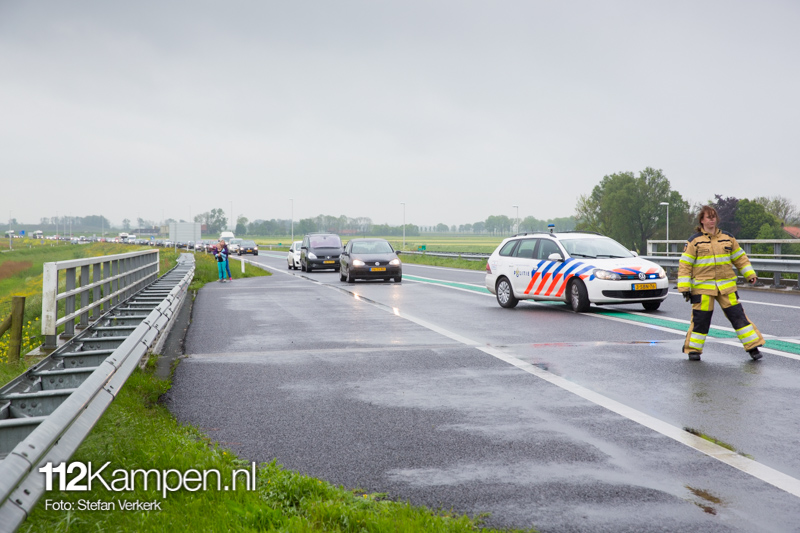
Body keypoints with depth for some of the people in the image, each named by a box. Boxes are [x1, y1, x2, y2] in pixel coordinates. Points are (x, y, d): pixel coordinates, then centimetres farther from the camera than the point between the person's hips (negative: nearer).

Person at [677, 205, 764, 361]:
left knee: (738, 315, 1)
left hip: (726, 286, 3)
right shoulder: (694, 241, -1)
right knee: (700, 319, -1)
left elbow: (740, 258, 21)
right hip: (702, 287, -3)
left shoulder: (728, 238, 10)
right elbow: (684, 265, -2)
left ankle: (753, 347, 9)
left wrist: (750, 274, 11)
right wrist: (684, 287, -7)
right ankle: (692, 350, 14)